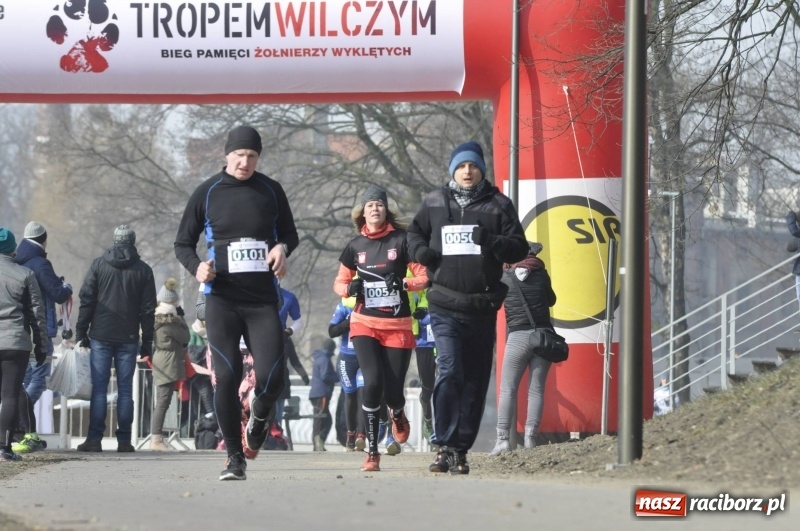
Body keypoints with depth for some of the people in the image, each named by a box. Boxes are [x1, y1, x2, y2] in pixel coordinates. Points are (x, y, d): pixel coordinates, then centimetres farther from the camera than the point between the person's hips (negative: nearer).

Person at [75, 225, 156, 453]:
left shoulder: (99, 265, 4)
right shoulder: (143, 270, 5)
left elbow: (86, 301, 0)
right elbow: (148, 309, 4)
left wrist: (81, 333, 4)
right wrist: (147, 342, 9)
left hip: (100, 337, 0)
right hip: (128, 339, 0)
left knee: (99, 389, -1)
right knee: (125, 390, 3)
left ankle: (94, 439, -7)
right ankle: (124, 440, 1)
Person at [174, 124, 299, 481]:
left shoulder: (271, 191, 7)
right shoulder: (207, 193, 3)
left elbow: (290, 234, 20)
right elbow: (182, 243, 10)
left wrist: (283, 247, -4)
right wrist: (197, 267, -11)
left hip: (263, 300, 1)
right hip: (222, 300, -1)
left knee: (271, 378, -11)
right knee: (226, 377, -10)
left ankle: (258, 422, 25)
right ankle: (235, 457, 2)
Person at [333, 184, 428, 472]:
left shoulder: (401, 240, -1)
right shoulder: (355, 246, 7)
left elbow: (423, 276, 0)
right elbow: (339, 283, 16)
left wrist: (404, 284, -19)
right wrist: (350, 288, -6)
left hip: (398, 326, -1)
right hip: (365, 324, 1)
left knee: (393, 389, -2)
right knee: (373, 381, -17)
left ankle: (398, 415, 38)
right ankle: (372, 451, -10)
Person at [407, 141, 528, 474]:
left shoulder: (497, 205, 5)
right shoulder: (434, 203, 9)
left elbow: (519, 249, 3)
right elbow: (415, 232, 25)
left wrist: (492, 242, -17)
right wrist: (421, 250, 2)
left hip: (482, 308, 1)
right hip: (445, 307, -1)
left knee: (476, 381, 5)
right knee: (450, 372, -17)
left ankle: (461, 448, 13)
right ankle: (444, 444, -13)